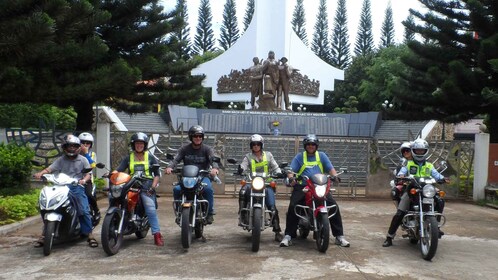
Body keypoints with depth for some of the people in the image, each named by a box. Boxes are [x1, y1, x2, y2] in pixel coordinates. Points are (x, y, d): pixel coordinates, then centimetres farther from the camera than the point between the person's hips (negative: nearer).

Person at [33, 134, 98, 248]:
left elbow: (88, 174, 4)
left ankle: (89, 234, -7)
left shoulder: (82, 160, 10)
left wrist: (84, 180, -18)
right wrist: (40, 173, -16)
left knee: (84, 210, -15)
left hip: (77, 187, -2)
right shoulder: (61, 160, 14)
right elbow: (50, 168, 3)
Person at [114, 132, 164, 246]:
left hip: (146, 187, -2)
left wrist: (153, 187, -4)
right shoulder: (128, 158, 18)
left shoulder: (150, 157, 14)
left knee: (151, 210, -18)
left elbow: (157, 174, 10)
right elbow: (119, 170, 7)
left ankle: (157, 235, -18)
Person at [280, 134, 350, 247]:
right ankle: (288, 236, -15)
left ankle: (339, 236, -5)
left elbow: (330, 169, 10)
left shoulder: (322, 155, 17)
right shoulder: (299, 157, 12)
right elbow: (291, 170, 3)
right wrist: (291, 178, -20)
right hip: (302, 186, -1)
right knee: (292, 207, -23)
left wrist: (335, 176, -12)